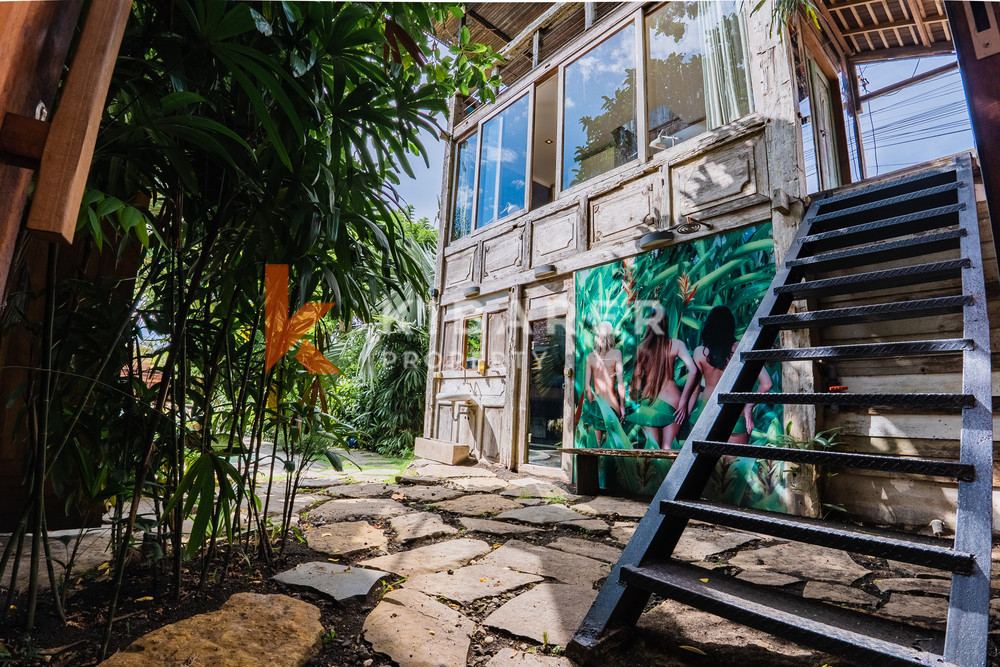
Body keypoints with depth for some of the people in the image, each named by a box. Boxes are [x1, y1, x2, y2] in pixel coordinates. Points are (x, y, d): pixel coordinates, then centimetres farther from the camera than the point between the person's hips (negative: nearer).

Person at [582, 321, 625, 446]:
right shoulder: (616, 353, -8)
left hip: (596, 403, 3)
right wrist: (622, 405, -1)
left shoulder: (590, 356, -1)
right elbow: (620, 383, -9)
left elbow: (587, 386, 2)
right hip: (611, 403, -3)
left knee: (598, 439, 12)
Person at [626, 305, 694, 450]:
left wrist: (638, 399, 14)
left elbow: (637, 378, 1)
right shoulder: (676, 344, -3)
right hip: (671, 401, -1)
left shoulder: (642, 347, -2)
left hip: (647, 403, 1)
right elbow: (693, 370, -9)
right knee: (667, 448, 6)